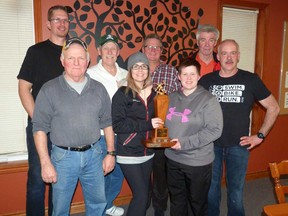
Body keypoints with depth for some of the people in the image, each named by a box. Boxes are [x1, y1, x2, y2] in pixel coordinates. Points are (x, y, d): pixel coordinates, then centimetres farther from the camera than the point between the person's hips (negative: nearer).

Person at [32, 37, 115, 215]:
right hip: (63, 157, -2)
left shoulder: (98, 89, 3)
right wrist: (45, 163, -10)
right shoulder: (50, 90, -6)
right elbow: (40, 128, -6)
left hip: (93, 154, 3)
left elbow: (107, 123, 8)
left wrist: (111, 153, 5)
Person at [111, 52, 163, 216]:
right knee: (141, 195, -5)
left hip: (148, 152, 6)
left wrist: (158, 124, -2)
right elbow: (117, 124, -17)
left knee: (144, 194, 15)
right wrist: (146, 124, -21)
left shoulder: (152, 93, 7)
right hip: (129, 154, -5)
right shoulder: (123, 94, -9)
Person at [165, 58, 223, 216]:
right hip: (173, 159, 5)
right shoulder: (171, 97, 5)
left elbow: (215, 130, -19)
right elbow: (165, 123, 15)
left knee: (197, 202, 16)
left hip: (198, 162, -4)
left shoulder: (208, 100, -12)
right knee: (176, 200, 22)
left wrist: (185, 143, -24)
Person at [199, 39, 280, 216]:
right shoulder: (206, 80, 0)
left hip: (238, 146, -1)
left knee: (236, 193, 11)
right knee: (210, 190, 14)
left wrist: (260, 135, -1)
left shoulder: (251, 80, -3)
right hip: (211, 145, 1)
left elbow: (274, 108, 3)